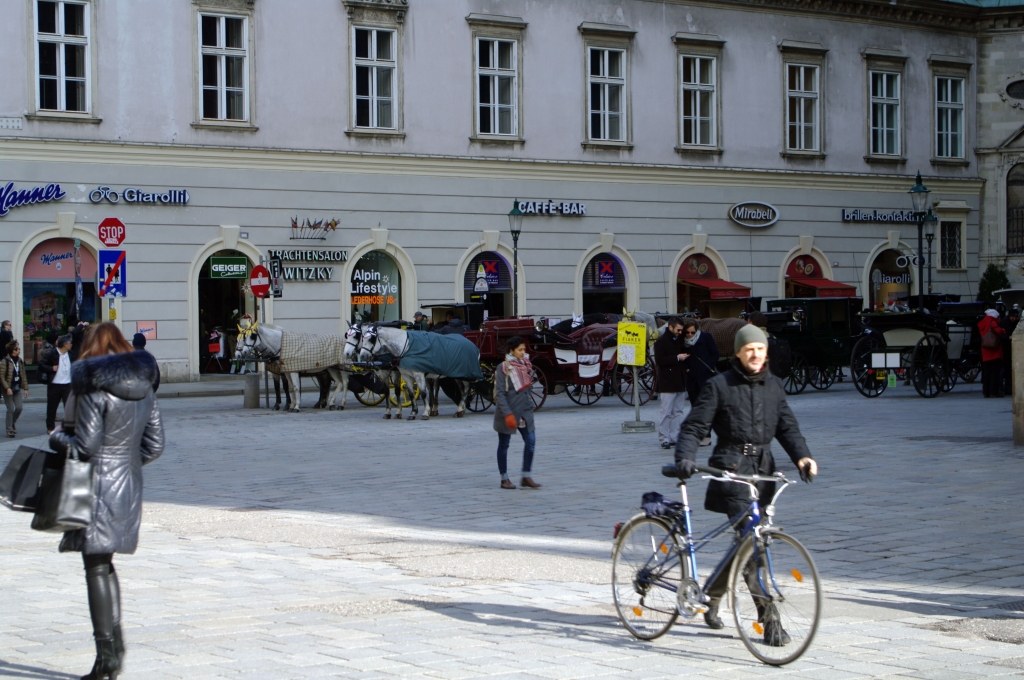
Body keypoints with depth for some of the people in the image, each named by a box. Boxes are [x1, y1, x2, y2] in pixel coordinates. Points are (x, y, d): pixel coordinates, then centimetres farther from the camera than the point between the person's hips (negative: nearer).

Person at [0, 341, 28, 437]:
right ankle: (9, 430, 5)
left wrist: (25, 388, 9)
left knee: (19, 408, 1)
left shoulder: (20, 361, 8)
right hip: (9, 389, -5)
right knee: (11, 409, -4)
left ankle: (13, 424, 26)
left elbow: (23, 375, 13)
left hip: (18, 388, 5)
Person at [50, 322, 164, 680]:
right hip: (130, 486, 7)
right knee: (104, 564, 18)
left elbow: (85, 445, -16)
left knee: (96, 567, -1)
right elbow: (154, 445, 8)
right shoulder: (144, 388, 8)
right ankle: (115, 639, 18)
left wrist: (56, 436, 2)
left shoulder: (94, 388, -14)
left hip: (98, 487, -7)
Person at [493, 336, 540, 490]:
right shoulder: (503, 368, -10)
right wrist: (508, 414, -21)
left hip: (525, 411, 5)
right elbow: (500, 393, -14)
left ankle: (526, 476, 3)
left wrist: (529, 405, 15)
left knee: (530, 441, -5)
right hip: (507, 412, -5)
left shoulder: (526, 365, 8)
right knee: (504, 445, 6)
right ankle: (504, 479, 15)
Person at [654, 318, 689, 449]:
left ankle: (674, 438, 12)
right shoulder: (661, 342, -7)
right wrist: (677, 358, -17)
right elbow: (659, 360, -16)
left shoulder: (679, 340, 17)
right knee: (666, 412, -7)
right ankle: (664, 439, -4)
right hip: (667, 383, -8)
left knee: (678, 412, 8)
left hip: (680, 383, 8)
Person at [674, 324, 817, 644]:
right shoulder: (719, 386, -3)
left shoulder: (773, 386, 12)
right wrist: (685, 458, -22)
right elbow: (694, 427, -4)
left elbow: (787, 426, 9)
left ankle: (711, 595, 35)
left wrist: (802, 455, -10)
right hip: (732, 470, -6)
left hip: (763, 470, 6)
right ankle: (770, 620, -15)